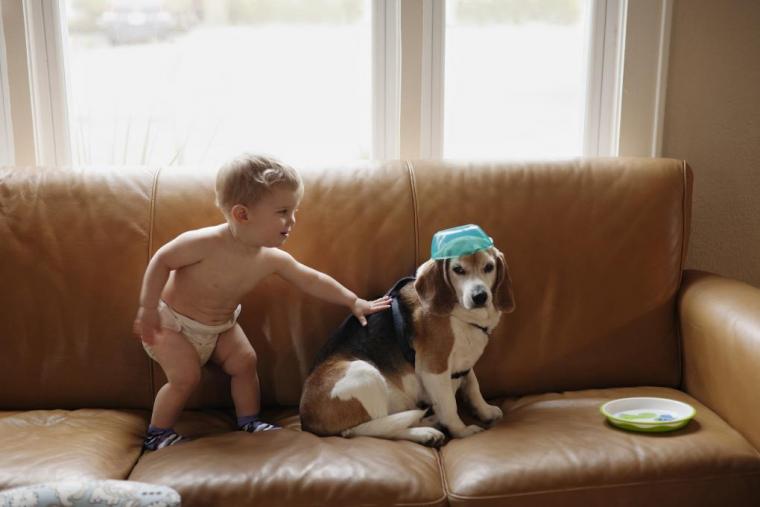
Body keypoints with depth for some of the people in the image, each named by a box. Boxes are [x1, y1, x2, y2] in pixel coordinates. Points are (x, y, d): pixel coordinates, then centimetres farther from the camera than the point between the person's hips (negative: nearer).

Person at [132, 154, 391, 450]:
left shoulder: (272, 259, -18)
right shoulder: (203, 243, -36)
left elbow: (311, 280, -4)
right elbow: (161, 261, -24)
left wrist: (354, 302, -3)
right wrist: (148, 308, -24)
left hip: (220, 326, 6)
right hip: (172, 322, -6)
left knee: (245, 361, 0)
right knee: (186, 376, -14)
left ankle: (249, 421, 20)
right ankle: (157, 434, 8)